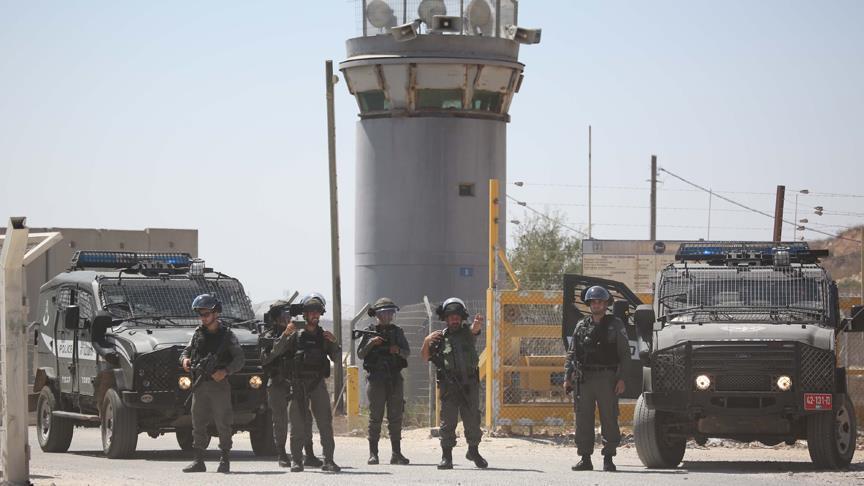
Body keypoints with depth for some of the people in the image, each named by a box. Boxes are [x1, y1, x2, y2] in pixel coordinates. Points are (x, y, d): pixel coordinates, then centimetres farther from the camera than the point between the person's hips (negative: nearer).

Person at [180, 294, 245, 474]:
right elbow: (186, 351, 19)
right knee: (198, 424, 4)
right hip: (199, 384, 4)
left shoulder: (227, 335, 0)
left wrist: (225, 371, -17)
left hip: (219, 383, -4)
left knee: (223, 423, -3)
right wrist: (184, 359, -5)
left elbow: (239, 359, -2)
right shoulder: (198, 334, 12)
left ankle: (225, 459, 3)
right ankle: (198, 461, 8)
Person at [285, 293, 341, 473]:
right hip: (299, 384, -1)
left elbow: (337, 358, 6)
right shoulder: (296, 336, 6)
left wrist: (334, 343, -9)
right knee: (298, 423, -1)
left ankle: (328, 461, -5)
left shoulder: (324, 337, 11)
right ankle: (296, 460, 4)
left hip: (318, 384, 1)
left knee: (325, 422, -6)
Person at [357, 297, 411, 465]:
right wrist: (371, 343, -15)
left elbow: (407, 352, 8)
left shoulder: (397, 331, 11)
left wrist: (398, 350, -12)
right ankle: (373, 454, -2)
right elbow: (360, 354, 1)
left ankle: (396, 453, 6)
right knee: (375, 417, -4)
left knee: (395, 417, 2)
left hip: (394, 378, 3)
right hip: (376, 378, -3)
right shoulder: (370, 332, 4)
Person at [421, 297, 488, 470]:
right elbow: (426, 357, 9)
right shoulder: (441, 338, 5)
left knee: (473, 420, 6)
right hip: (449, 386, -1)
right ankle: (446, 456, 1)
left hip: (470, 385, 1)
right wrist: (427, 342, -10)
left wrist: (478, 323, -44)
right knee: (448, 421, -3)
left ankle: (473, 451, 23)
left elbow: (475, 329, -20)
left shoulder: (467, 332, 4)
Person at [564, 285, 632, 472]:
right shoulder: (582, 326, 13)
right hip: (584, 378, 3)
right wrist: (568, 378, 7)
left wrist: (621, 379, -7)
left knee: (609, 420, -2)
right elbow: (572, 353, 16)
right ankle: (585, 458, 6)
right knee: (583, 420, 2)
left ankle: (608, 459, 2)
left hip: (606, 378, -3)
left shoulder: (615, 325, 4)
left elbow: (625, 354, 2)